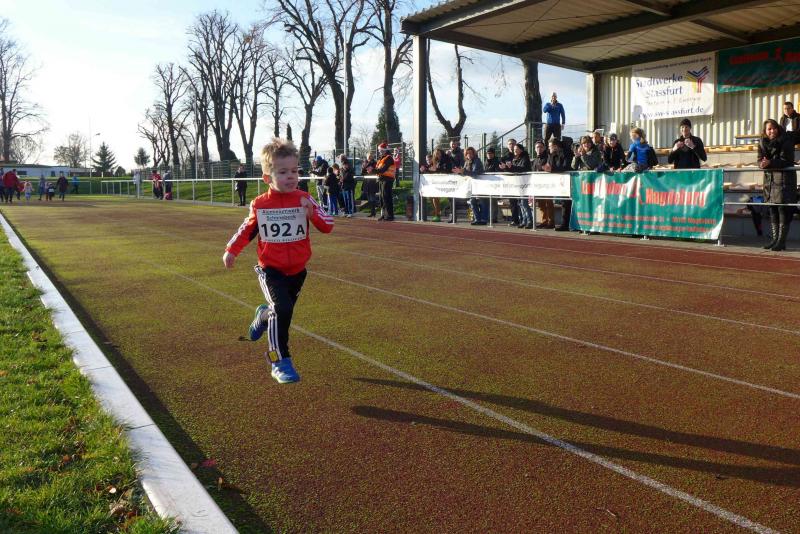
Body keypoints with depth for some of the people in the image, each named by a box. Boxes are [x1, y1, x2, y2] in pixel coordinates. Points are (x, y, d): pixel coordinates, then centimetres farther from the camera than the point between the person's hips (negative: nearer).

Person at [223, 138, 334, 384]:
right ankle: (280, 362, -9)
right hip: (270, 269, -3)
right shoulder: (259, 204, -8)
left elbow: (328, 227, -11)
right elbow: (247, 229, 9)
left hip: (297, 270, 3)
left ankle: (263, 315, 54)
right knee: (282, 308, -22)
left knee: (282, 311, 16)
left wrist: (313, 212, -29)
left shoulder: (304, 199, -7)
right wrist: (231, 250, 2)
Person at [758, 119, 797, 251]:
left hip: (784, 178, -6)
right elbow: (760, 160, 4)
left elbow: (785, 161, -15)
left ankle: (782, 241, -9)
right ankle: (775, 239, 16)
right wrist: (762, 164, -18)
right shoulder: (763, 143, 8)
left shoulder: (786, 141, -8)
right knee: (772, 209, 9)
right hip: (770, 179, 6)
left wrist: (770, 163, -27)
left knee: (783, 209, -9)